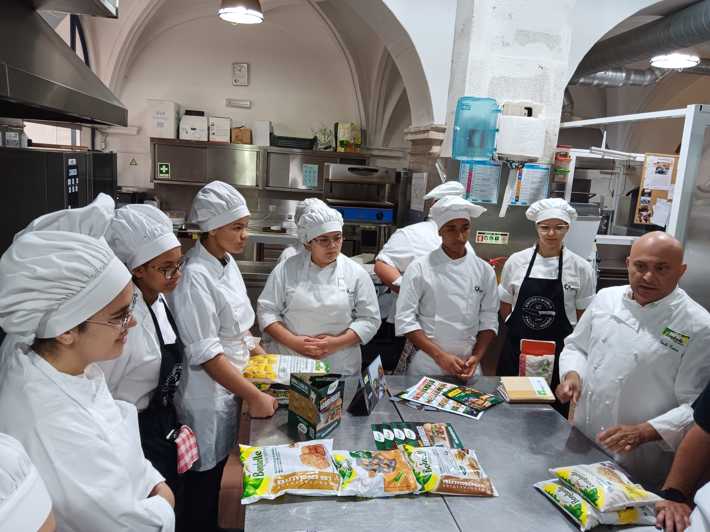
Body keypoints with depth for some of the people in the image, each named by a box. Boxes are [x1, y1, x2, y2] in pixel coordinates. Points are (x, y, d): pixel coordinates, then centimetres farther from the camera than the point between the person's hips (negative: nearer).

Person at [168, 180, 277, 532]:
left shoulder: (228, 262, 2)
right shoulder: (194, 276, -25)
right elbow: (205, 353, -25)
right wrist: (253, 396, -23)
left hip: (231, 383, 8)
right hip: (207, 391, -8)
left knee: (217, 467, 24)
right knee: (202, 476, 12)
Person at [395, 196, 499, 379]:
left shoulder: (484, 270, 1)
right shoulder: (419, 268, -9)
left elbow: (489, 320, 4)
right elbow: (405, 319, -12)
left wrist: (477, 357, -9)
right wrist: (440, 355, -16)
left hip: (467, 368, 3)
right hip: (426, 366, -2)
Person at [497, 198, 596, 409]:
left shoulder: (581, 268, -3)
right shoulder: (516, 261, -1)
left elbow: (583, 317, 3)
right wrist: (521, 333, 5)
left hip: (558, 354, -1)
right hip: (516, 351, 1)